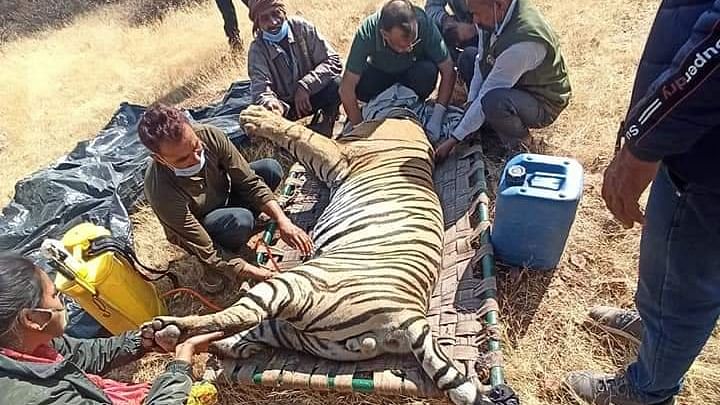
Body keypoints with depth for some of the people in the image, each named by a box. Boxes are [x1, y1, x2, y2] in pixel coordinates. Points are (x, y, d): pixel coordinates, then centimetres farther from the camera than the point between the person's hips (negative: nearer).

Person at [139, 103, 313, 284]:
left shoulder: (209, 135, -27)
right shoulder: (163, 194, -38)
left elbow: (249, 181, -18)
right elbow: (208, 253, -31)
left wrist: (283, 221, -28)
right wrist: (265, 276, -33)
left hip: (223, 194, 5)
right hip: (199, 228, -5)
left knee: (271, 169, -16)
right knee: (239, 222, -36)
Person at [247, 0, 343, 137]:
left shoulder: (303, 28, -10)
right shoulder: (257, 49, -12)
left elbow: (333, 61, -14)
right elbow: (260, 90, -22)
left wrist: (305, 85, -26)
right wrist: (271, 103, -47)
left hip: (311, 94, 0)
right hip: (285, 104, 1)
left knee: (337, 84, -30)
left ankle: (325, 125, -5)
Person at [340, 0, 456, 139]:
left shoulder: (424, 23, -32)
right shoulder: (367, 32, -34)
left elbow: (448, 71, -25)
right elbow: (346, 89, -33)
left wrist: (436, 118, -33)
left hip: (413, 70, 1)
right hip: (380, 72, 0)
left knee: (428, 72, -33)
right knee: (360, 87, -32)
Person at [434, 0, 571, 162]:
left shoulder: (522, 42, -38)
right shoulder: (495, 15, -14)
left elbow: (487, 96, -34)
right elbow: (481, 59, -2)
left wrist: (454, 139, -28)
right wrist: (471, 104, -11)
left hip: (543, 104, -8)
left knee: (494, 102, -39)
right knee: (468, 57, 10)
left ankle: (518, 139, -7)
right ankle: (482, 119, 9)